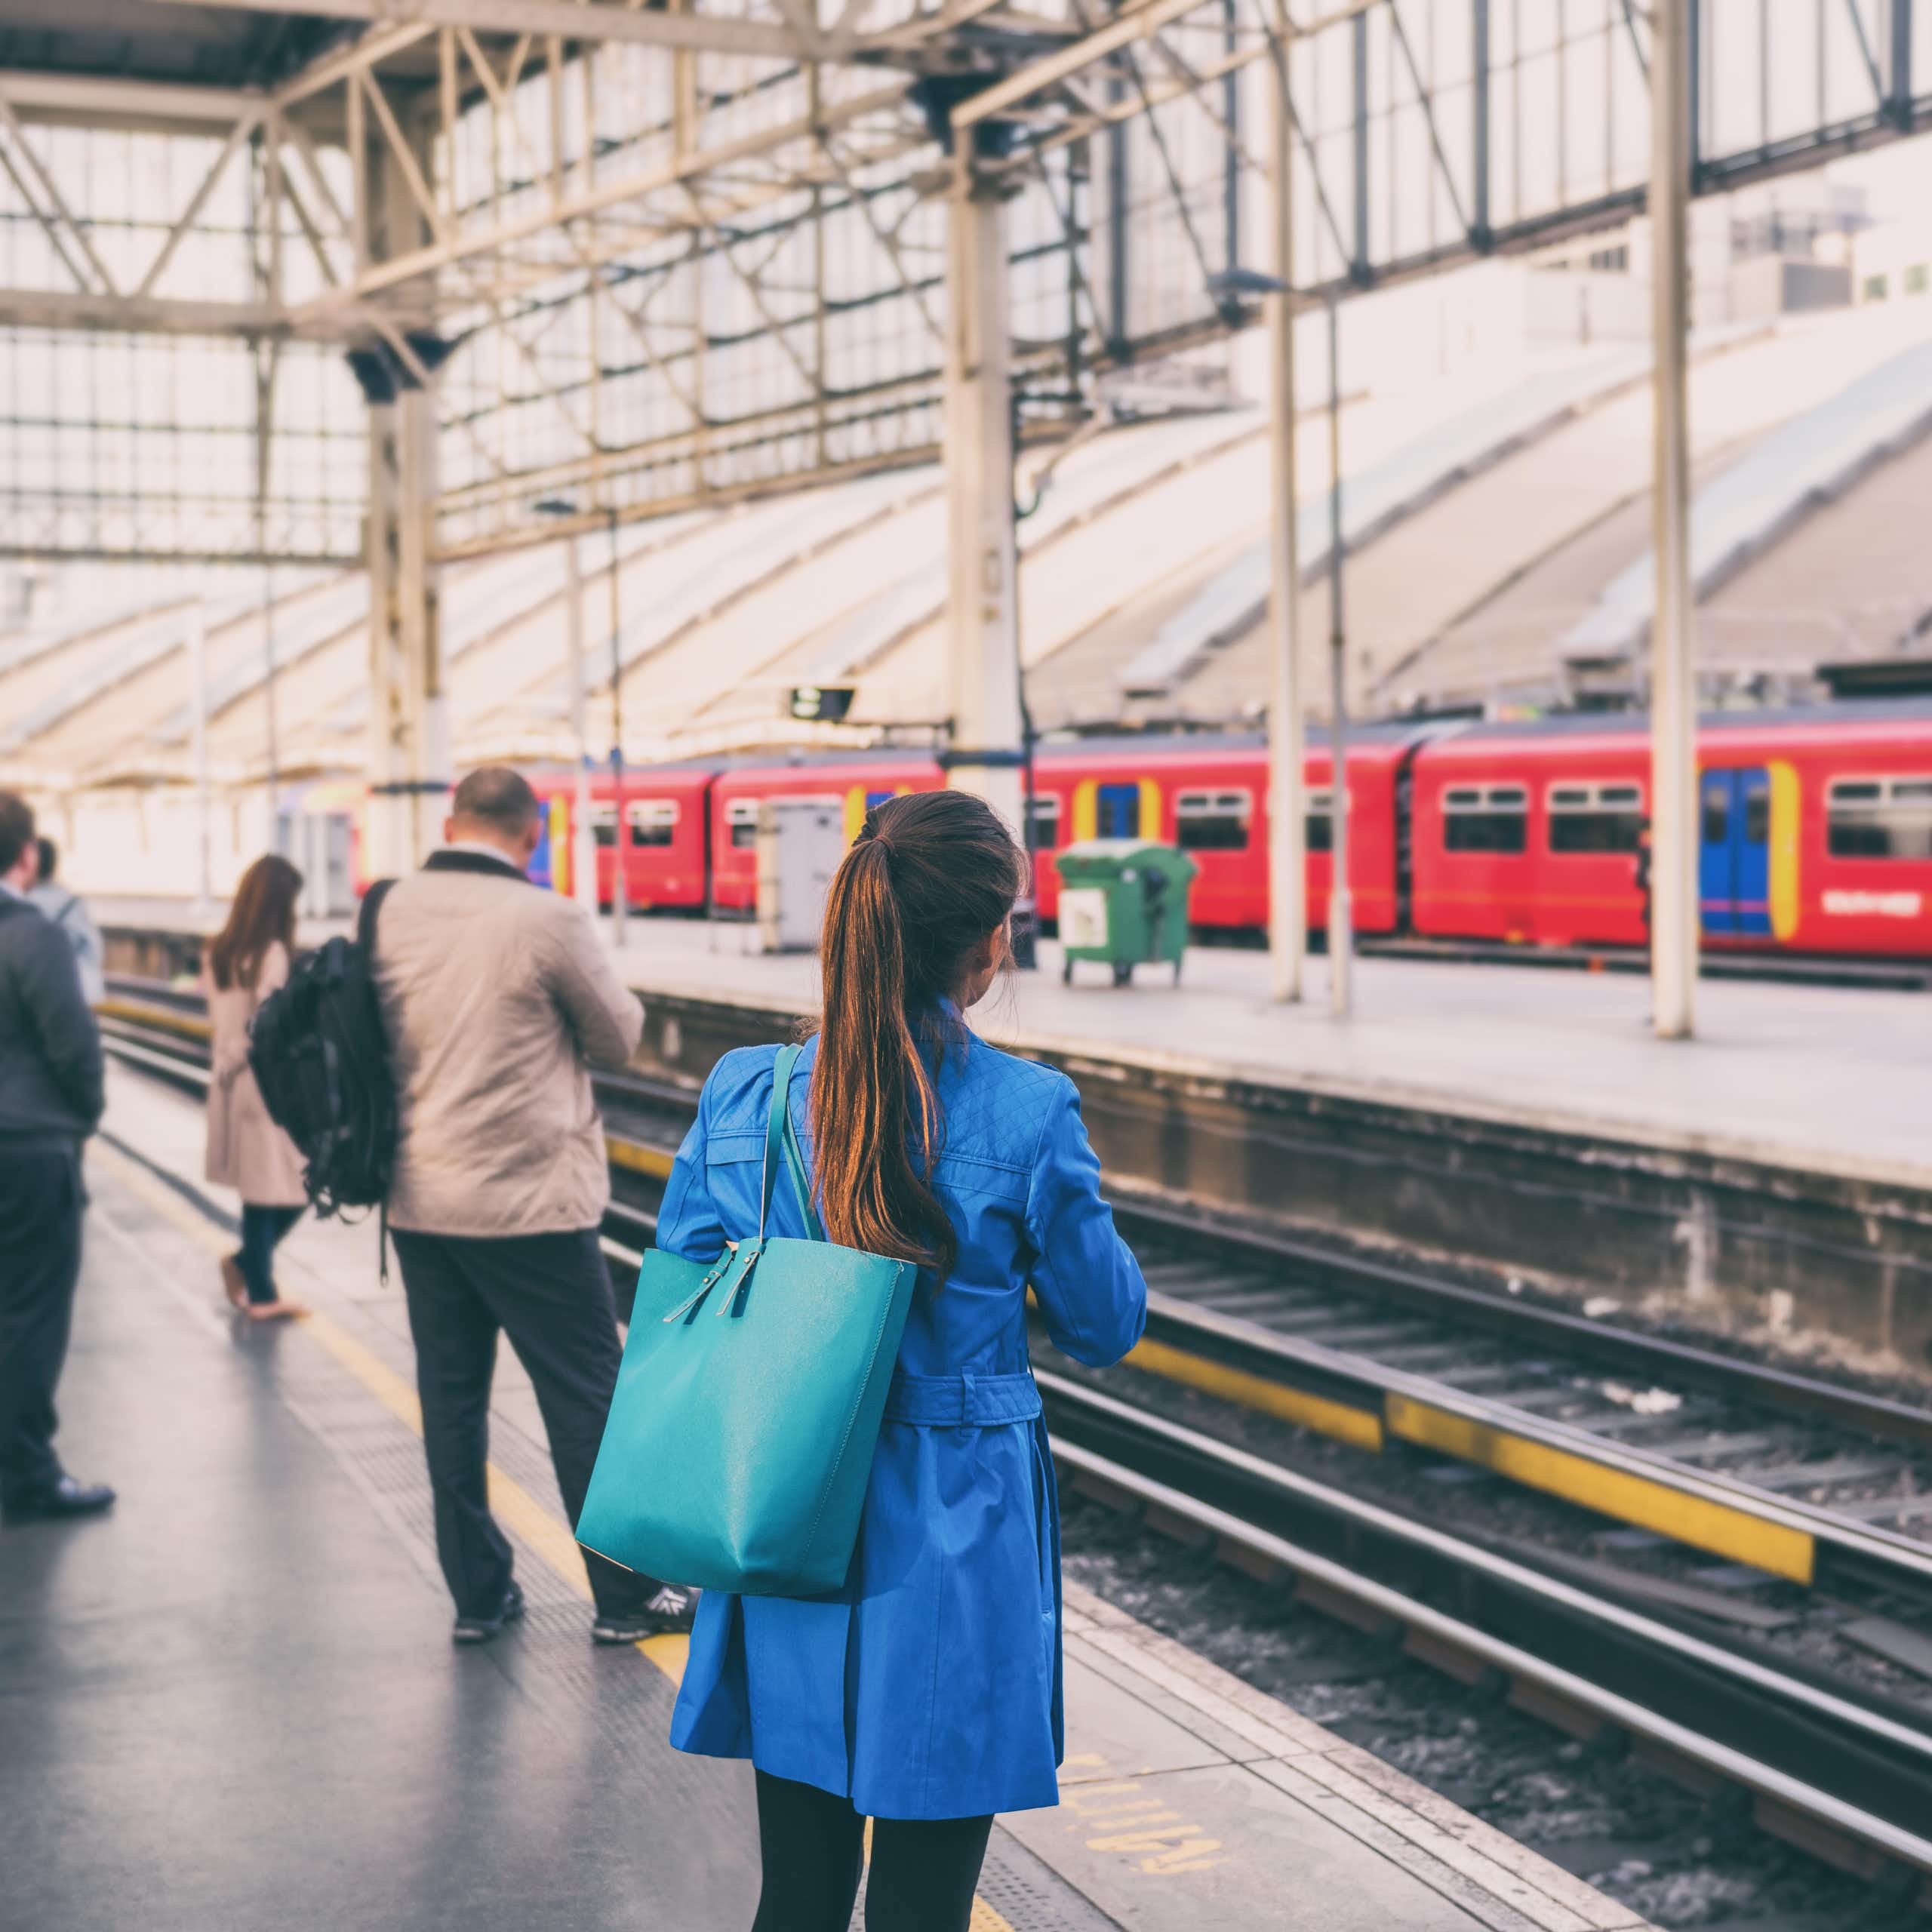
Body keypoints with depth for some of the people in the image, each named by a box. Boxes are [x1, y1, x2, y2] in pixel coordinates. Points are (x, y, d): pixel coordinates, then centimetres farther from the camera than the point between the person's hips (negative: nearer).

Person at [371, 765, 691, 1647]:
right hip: (530, 1201, -5)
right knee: (585, 1395, 4)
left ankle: (477, 1592, 19)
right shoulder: (548, 921, -15)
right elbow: (619, 1035, -3)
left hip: (420, 1199, 5)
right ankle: (626, 1597, 11)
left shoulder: (390, 913, 1)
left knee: (451, 1395, 12)